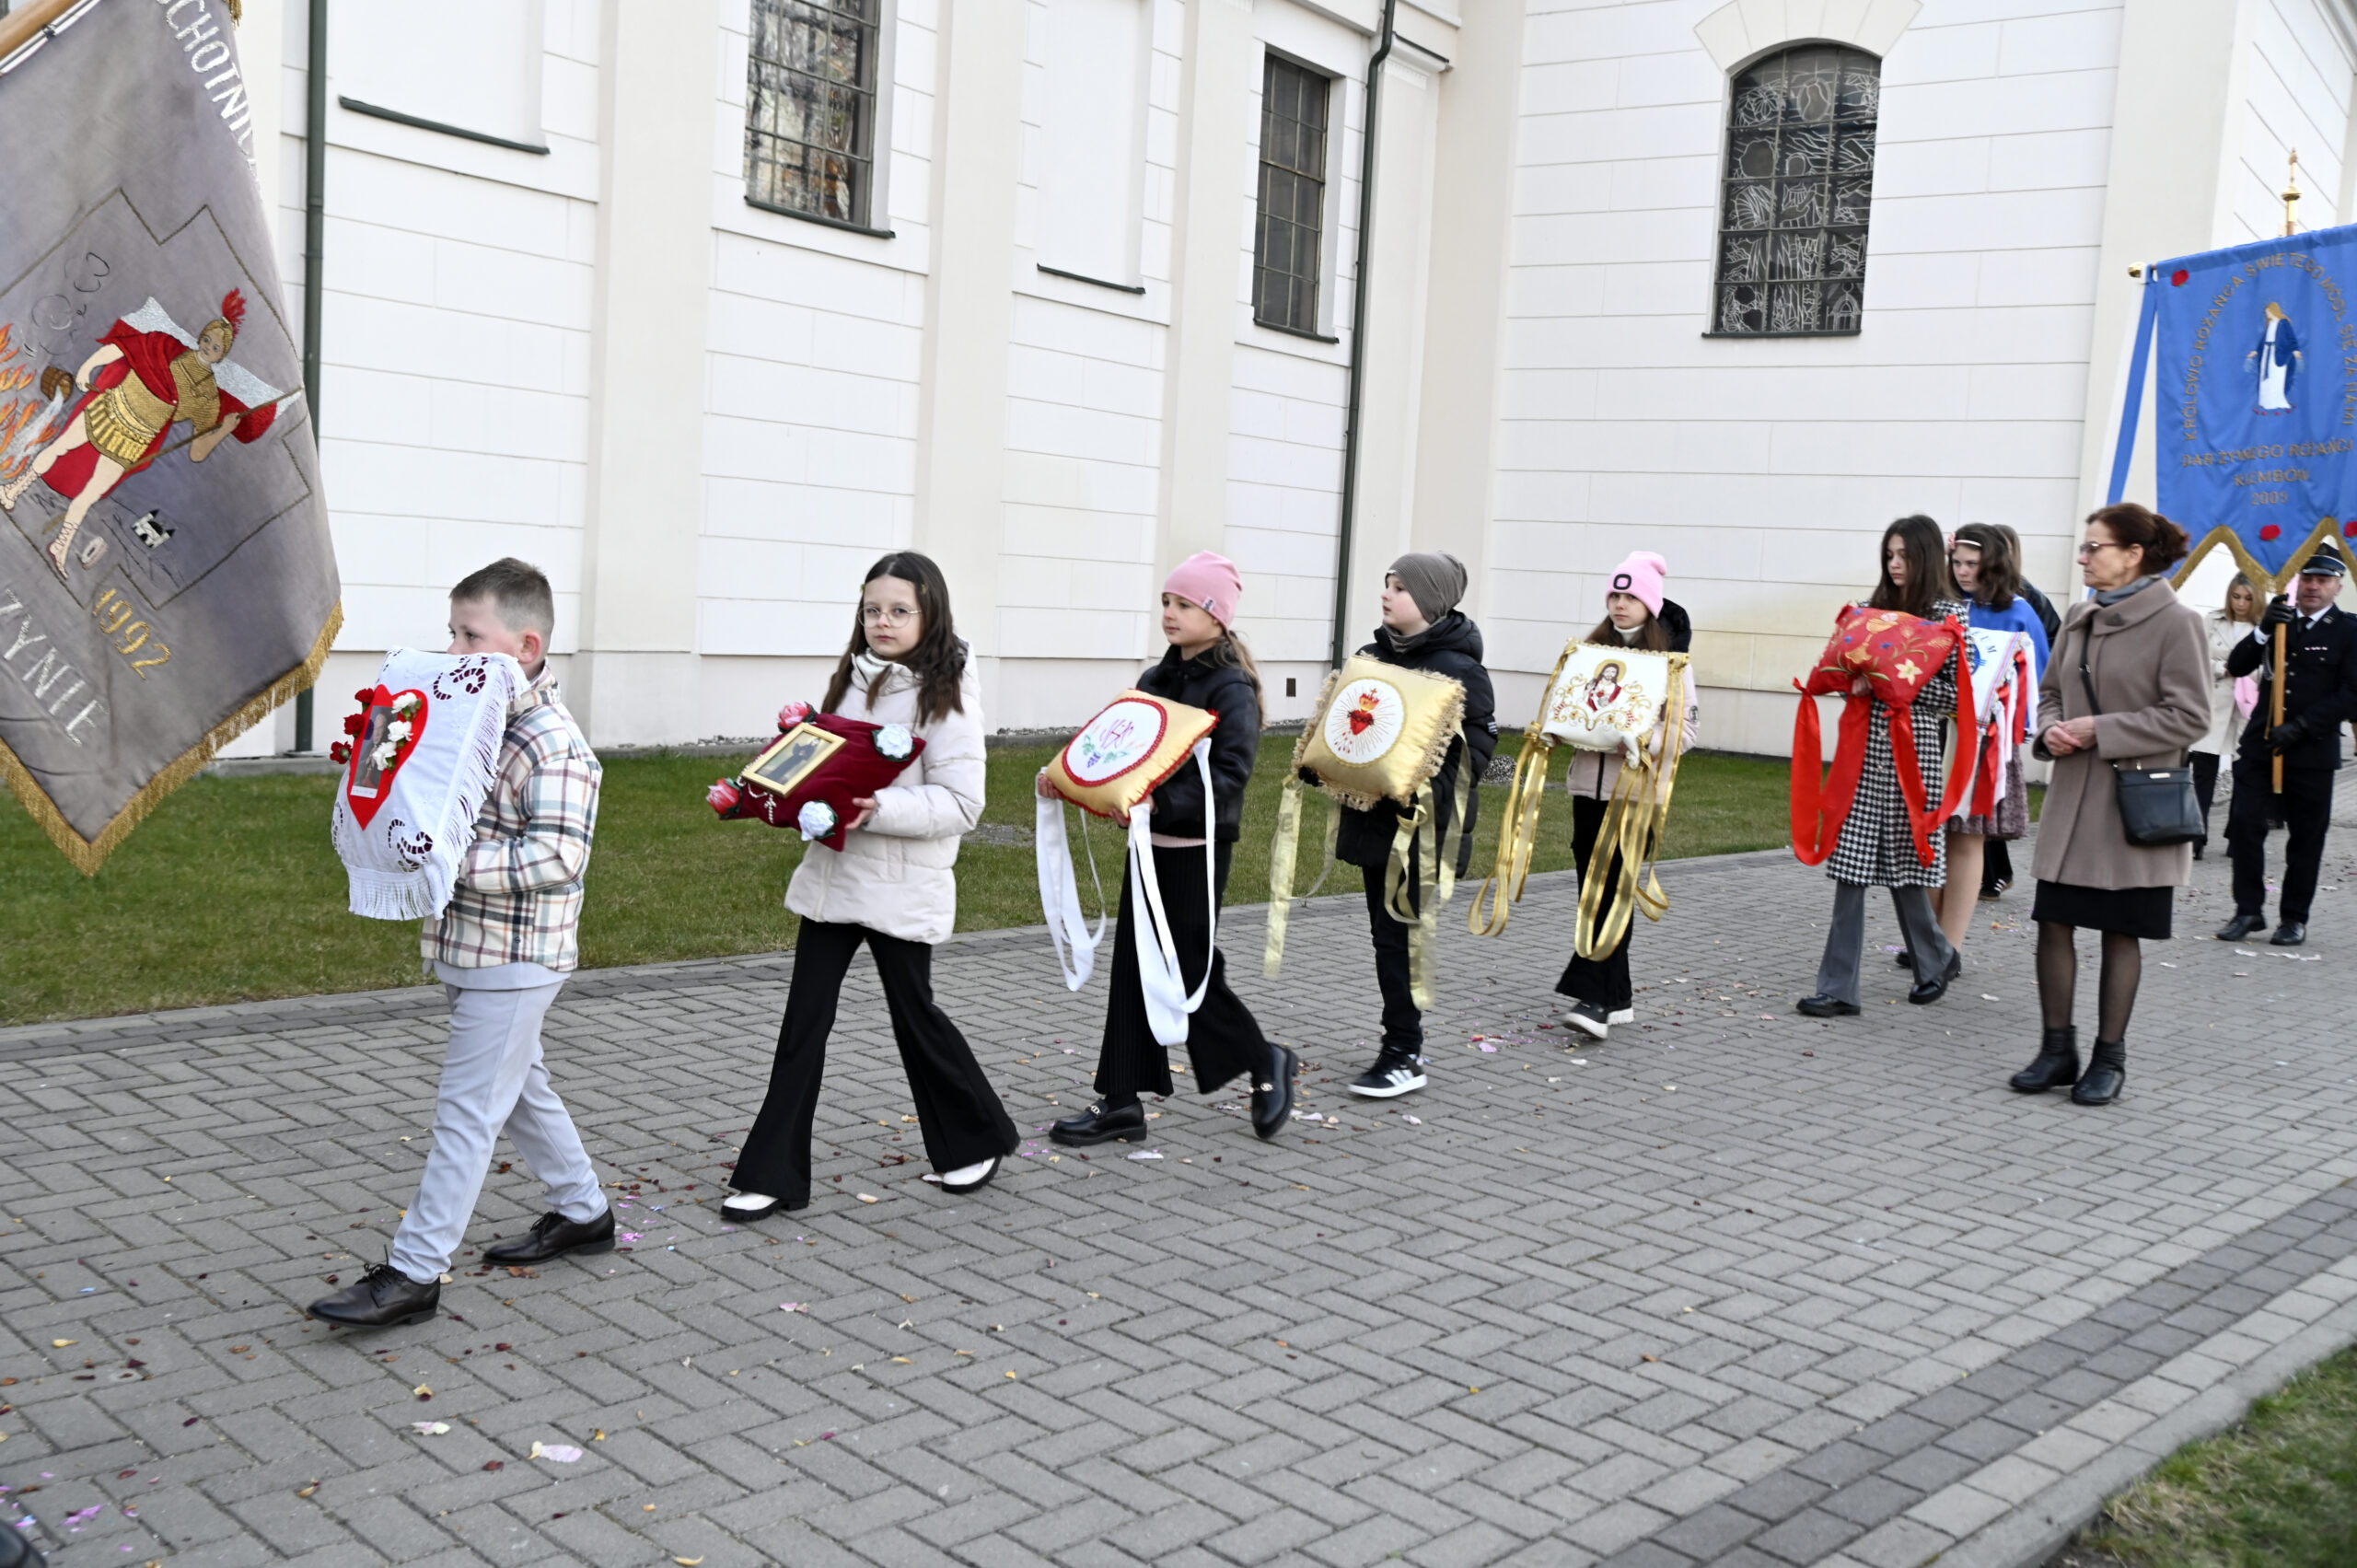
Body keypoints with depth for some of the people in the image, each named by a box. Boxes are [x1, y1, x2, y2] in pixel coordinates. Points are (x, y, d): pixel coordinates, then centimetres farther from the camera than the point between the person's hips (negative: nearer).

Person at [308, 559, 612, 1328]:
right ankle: (582, 1210, 36)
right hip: (473, 947, 10)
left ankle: (414, 1273, 2)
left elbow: (557, 857, -27)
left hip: (513, 959, -10)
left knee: (468, 1107, -4)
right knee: (520, 1087, 20)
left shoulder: (555, 746, -21)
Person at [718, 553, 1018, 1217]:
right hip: (832, 874, 6)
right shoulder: (851, 680, 8)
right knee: (804, 1019, 5)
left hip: (902, 887, -6)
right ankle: (772, 1175, 11)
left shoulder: (946, 696, -11)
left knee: (914, 1013, 8)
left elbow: (961, 802, -16)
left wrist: (878, 809, -28)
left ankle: (978, 1138, 32)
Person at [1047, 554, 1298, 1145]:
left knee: (1187, 969, -1)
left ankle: (1265, 1062, 23)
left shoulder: (1232, 689, -12)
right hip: (1151, 841, 8)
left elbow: (1231, 774, -22)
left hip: (1198, 846, -8)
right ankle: (1121, 1103, 12)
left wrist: (1161, 801, -34)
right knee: (1134, 969, 7)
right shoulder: (1157, 679, 12)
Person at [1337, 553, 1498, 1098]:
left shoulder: (1458, 668, -11)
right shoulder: (1374, 656, 11)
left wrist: (1430, 788, -26)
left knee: (1398, 935, -6)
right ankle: (1405, 1043, 25)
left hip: (1422, 824, -7)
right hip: (1374, 817, 8)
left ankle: (1404, 1057, 3)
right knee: (1388, 932, 13)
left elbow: (1477, 747, -13)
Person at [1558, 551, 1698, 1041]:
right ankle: (1617, 997, 17)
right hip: (1588, 783, 5)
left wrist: (1652, 739, -23)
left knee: (1611, 889, -11)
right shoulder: (1590, 650, 13)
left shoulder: (1668, 658, -2)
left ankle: (1594, 998, -12)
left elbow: (1686, 729, -4)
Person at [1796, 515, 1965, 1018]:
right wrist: (1855, 683, -2)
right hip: (1863, 745, 5)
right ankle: (1838, 989, 1)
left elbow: (1958, 694, -7)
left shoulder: (1950, 614, -1)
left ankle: (1937, 959, 30)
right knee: (1851, 867, -1)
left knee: (1902, 866, 4)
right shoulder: (1877, 607, 15)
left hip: (1911, 749, -5)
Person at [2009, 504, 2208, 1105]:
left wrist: (2100, 731, -16)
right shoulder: (2080, 617, 10)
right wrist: (2052, 728, -3)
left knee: (2121, 931, 4)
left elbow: (2188, 716, -13)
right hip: (2073, 797, 5)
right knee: (2053, 920, 3)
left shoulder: (2176, 622, -9)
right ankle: (2057, 1049, 16)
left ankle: (2109, 1057, 16)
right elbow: (2051, 691, 19)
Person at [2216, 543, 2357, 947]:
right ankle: (2248, 910, 6)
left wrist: (2300, 727, -16)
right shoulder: (2279, 621, 13)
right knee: (2244, 825, -4)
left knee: (2306, 838, 4)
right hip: (2259, 745, 3)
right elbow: (2236, 667, 4)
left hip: (2312, 752, -3)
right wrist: (2262, 631, -13)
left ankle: (2294, 919, 15)